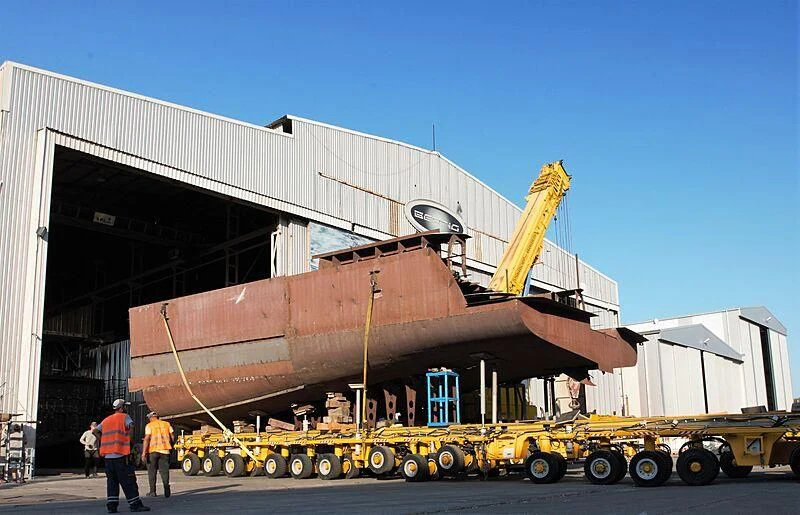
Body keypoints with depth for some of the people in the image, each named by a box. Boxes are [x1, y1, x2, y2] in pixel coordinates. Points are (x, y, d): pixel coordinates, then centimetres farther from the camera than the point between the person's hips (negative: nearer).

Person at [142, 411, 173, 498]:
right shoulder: (166, 424, 12)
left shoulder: (149, 425, 2)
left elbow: (146, 439, -8)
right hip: (165, 450, 2)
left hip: (153, 450, -2)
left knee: (152, 471, 10)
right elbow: (172, 437, 9)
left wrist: (144, 453, -10)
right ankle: (167, 491, -6)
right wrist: (170, 447, 22)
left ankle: (152, 491, 10)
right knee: (164, 471, 4)